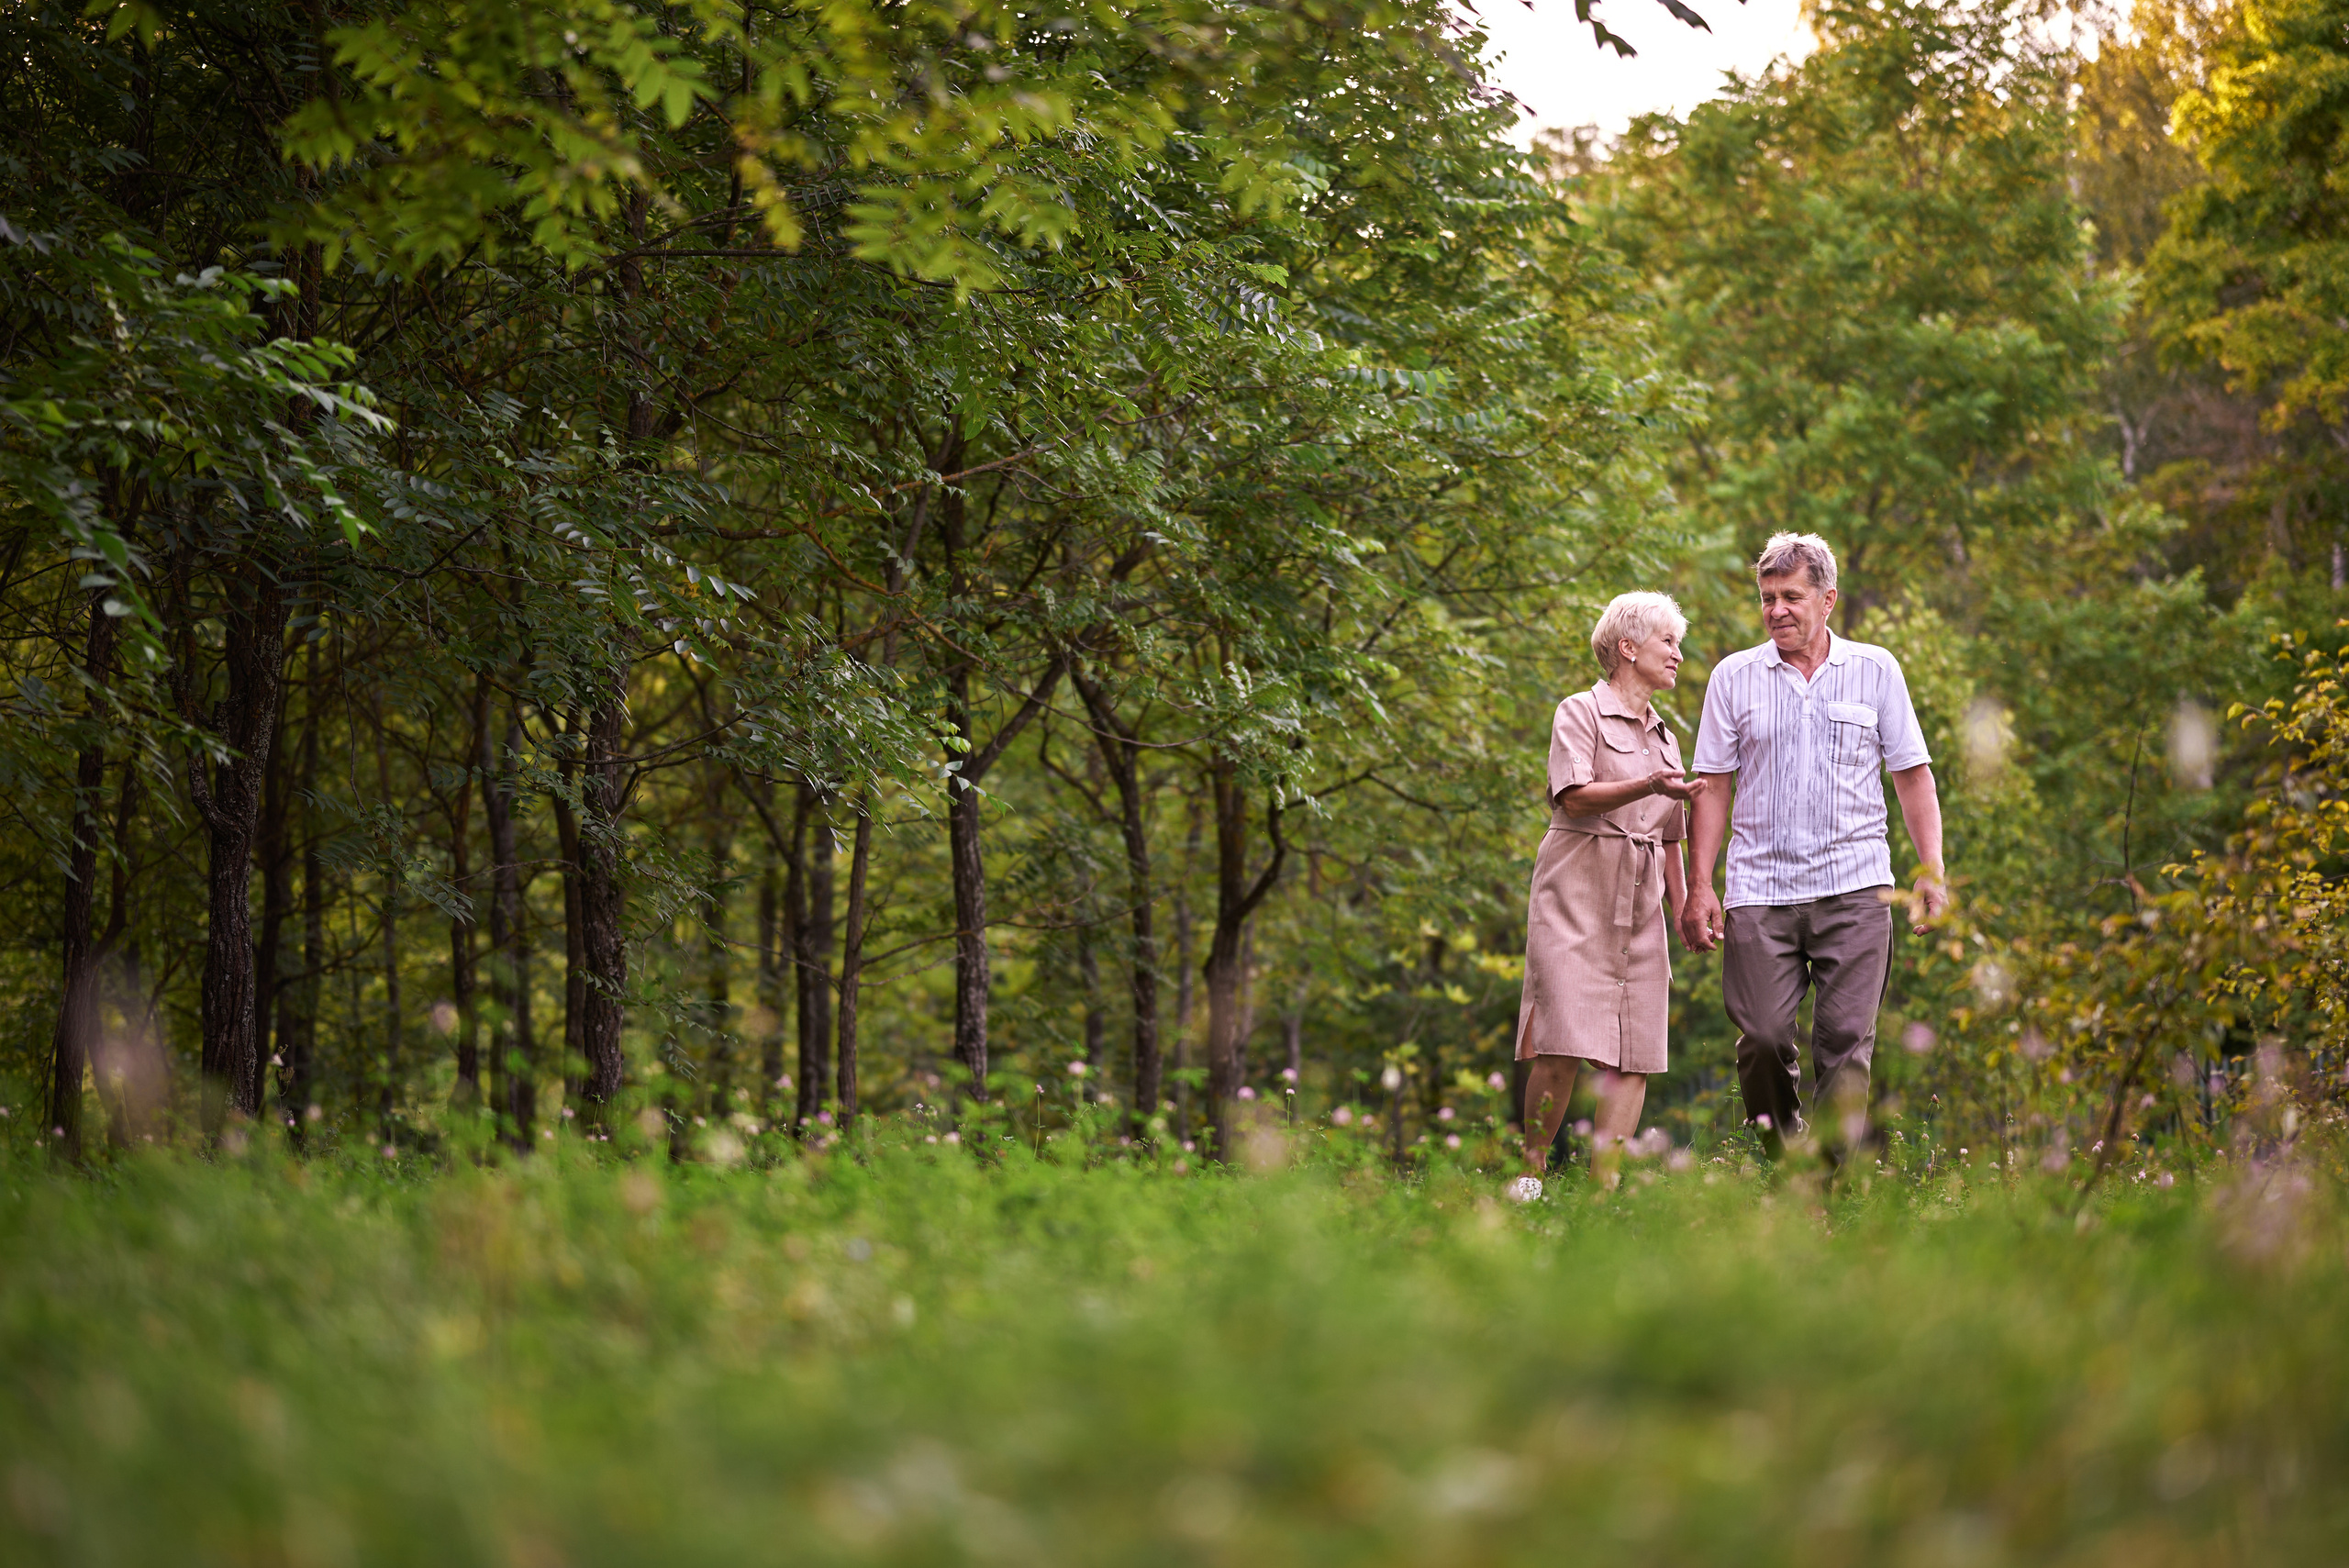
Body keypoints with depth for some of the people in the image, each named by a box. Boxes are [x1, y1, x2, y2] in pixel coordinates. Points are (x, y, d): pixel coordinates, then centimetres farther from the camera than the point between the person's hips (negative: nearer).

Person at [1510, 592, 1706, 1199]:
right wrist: (1647, 785, -28)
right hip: (1577, 891, -6)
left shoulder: (1663, 735, 22)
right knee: (1566, 1042, -15)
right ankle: (1529, 1173, -5)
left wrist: (1683, 913, 16)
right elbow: (1576, 797, -14)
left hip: (1640, 902, 6)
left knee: (1635, 1052, -3)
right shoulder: (1581, 712, 2)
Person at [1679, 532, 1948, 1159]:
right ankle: (1784, 1162, 14)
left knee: (1846, 1039, -7)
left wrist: (1932, 871, 1)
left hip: (1854, 890, -1)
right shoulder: (1734, 677, 10)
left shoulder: (1876, 670, 8)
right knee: (1762, 1037, -7)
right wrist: (1699, 887, 2)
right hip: (1759, 890, 1)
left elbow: (1913, 775, 10)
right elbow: (1714, 787, 10)